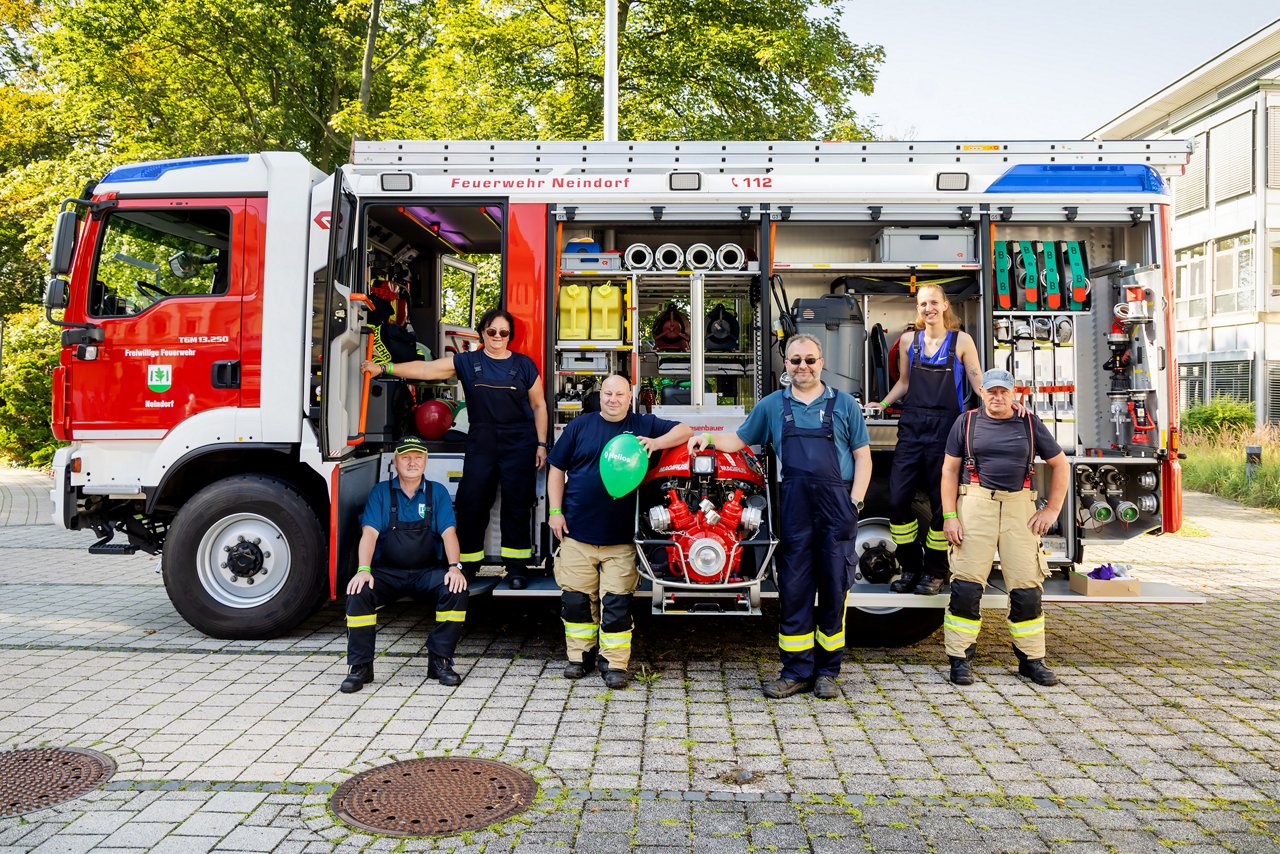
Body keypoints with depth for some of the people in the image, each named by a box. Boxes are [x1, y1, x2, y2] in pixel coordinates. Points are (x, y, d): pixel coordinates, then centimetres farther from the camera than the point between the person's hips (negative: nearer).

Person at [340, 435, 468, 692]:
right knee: (358, 592, -28)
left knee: (456, 589, -28)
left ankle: (440, 660, -13)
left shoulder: (437, 492, 8)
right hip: (388, 572, 0)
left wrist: (454, 567, -20)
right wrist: (364, 570, -22)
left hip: (427, 572, 0)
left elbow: (448, 532, -3)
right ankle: (360, 666, -13)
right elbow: (369, 533, -6)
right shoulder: (381, 492, 6)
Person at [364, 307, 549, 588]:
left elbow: (539, 406, 7)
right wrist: (384, 368, -11)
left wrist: (541, 444, 2)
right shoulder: (467, 362, 5)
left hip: (519, 446, -1)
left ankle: (516, 568, 11)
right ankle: (467, 566, 13)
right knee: (471, 505, 0)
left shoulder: (524, 365, 4)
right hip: (481, 445, 1)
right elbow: (426, 369, -2)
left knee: (516, 507, 1)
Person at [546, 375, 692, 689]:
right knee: (575, 598, 7)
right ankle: (580, 654, 23)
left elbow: (684, 431, 6)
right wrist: (555, 511, 2)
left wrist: (656, 442, -13)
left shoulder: (643, 425, 8)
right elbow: (556, 469, 10)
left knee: (617, 602, -2)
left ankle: (614, 663, 8)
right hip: (577, 532, 1)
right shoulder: (580, 425, 8)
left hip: (620, 537, -1)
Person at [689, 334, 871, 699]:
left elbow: (862, 456, 7)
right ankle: (797, 672, 12)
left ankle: (827, 672, 15)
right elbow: (740, 439, 21)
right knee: (793, 590, 2)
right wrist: (709, 439, 3)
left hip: (837, 508, -1)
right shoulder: (773, 406, 13)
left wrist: (855, 503, -3)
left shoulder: (843, 404, 7)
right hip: (794, 508, 1)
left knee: (834, 590, 4)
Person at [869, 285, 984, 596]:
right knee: (897, 498, -3)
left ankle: (934, 571, 16)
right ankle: (910, 568, 12)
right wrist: (883, 403, 7)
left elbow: (979, 383, 2)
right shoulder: (908, 340, 11)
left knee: (941, 501, 3)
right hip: (912, 425, 3)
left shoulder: (961, 340, 3)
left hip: (945, 426, -2)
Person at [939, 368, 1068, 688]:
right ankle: (960, 659, 3)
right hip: (975, 504, -2)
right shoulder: (967, 422, 7)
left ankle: (1031, 660, 16)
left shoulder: (1030, 423, 10)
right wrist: (949, 516, -4)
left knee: (1027, 586, 2)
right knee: (967, 585, -5)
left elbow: (1060, 464, 17)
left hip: (1019, 507, 2)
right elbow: (949, 469, 5)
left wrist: (1053, 509, 8)